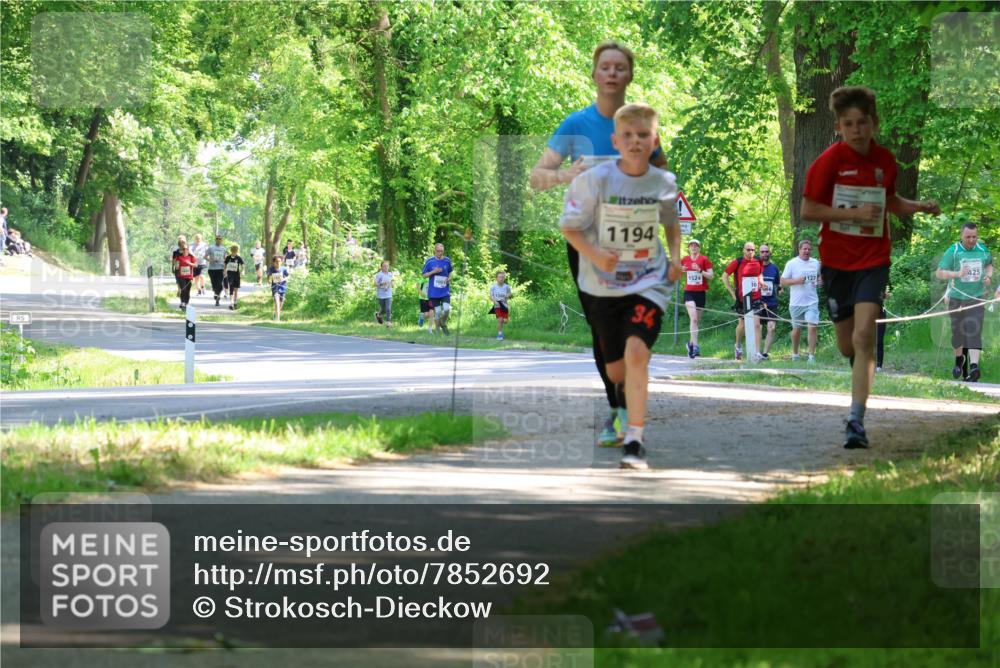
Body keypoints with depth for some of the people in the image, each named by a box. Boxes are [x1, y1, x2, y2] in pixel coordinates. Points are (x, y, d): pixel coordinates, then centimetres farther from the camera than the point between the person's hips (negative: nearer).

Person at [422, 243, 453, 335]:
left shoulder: (447, 261, 4)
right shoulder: (430, 261, -2)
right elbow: (424, 275, 2)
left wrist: (449, 278, -2)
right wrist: (433, 272, -14)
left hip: (445, 291, 1)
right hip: (434, 292, -1)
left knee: (447, 308, -14)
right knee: (437, 311, -1)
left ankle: (444, 324, 14)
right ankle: (438, 330, 14)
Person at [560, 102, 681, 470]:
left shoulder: (664, 183, -3)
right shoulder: (595, 180, -12)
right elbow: (570, 226, -5)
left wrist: (675, 257, 1)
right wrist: (594, 255, -21)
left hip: (649, 283, -1)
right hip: (603, 285, 1)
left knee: (636, 351, -24)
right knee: (616, 370, 9)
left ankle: (634, 442, -22)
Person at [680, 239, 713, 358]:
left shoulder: (704, 260, 0)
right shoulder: (684, 259, 6)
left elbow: (711, 276, -3)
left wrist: (700, 270, -18)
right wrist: (681, 270, -2)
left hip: (701, 293, 1)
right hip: (689, 292, -1)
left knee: (697, 321, 10)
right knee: (693, 318, -18)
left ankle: (691, 343, 30)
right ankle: (695, 346, -23)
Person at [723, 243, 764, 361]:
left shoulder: (758, 262, 4)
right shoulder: (737, 262, -6)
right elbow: (724, 276, 1)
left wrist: (761, 284, 8)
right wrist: (732, 292, -2)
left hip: (756, 298, 2)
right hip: (742, 298, -2)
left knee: (757, 324, -9)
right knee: (742, 324, 10)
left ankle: (756, 352, -10)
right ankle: (738, 346, 36)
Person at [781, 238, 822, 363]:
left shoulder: (816, 263, 9)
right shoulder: (792, 263, -3)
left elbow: (819, 276, 25)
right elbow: (783, 281, -4)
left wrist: (820, 281, 2)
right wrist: (796, 281, -19)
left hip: (812, 302, 1)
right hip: (796, 303, -1)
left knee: (812, 327, -14)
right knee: (796, 329, 10)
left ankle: (811, 355, -12)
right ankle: (795, 354, 28)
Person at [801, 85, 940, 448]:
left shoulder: (885, 161, 2)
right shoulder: (829, 160, -8)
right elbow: (807, 210, -10)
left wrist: (919, 207, 3)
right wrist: (854, 214, -18)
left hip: (873, 261, 0)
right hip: (836, 261, 0)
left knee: (863, 337, -18)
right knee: (847, 346, 8)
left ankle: (856, 421, -22)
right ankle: (865, 374, 44)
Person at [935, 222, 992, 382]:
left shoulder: (983, 250, 4)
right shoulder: (953, 251, -6)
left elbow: (989, 264, 24)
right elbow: (939, 273, -8)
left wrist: (988, 276, 2)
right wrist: (957, 274, -24)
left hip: (977, 297, 0)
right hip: (957, 298, 0)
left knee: (974, 331, -14)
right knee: (958, 331, 9)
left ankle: (974, 366, -24)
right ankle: (959, 360, 36)